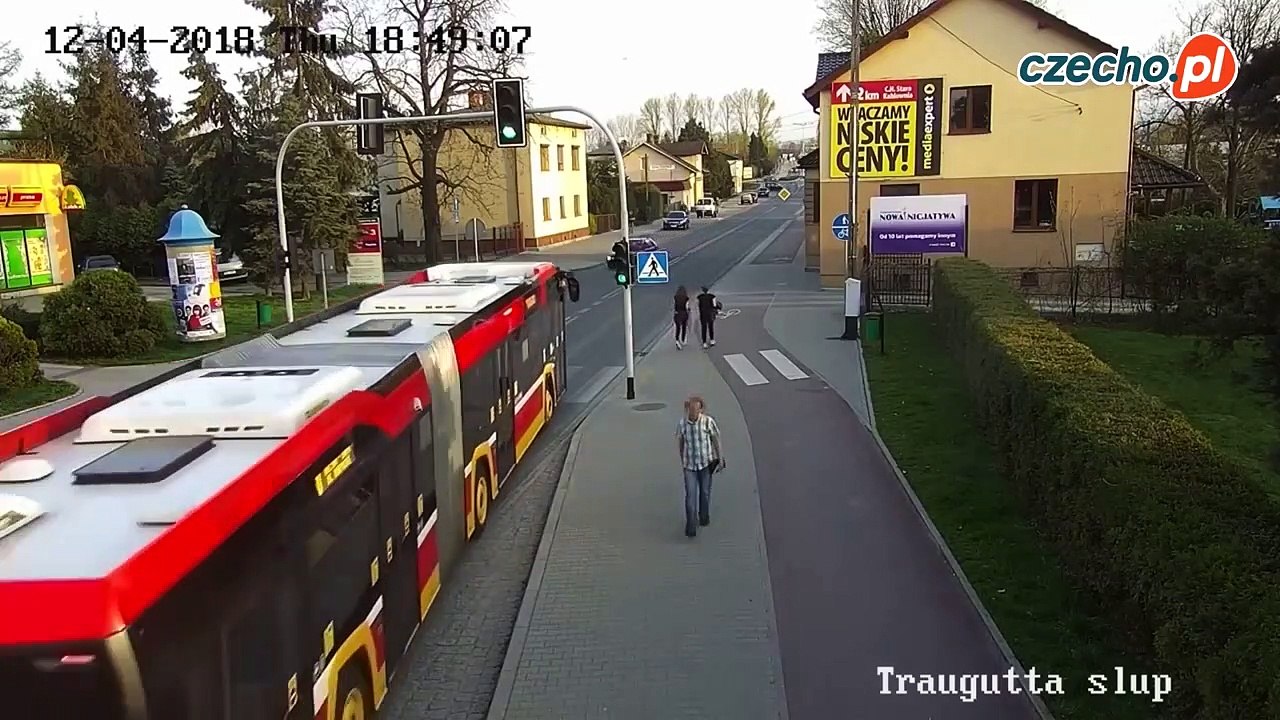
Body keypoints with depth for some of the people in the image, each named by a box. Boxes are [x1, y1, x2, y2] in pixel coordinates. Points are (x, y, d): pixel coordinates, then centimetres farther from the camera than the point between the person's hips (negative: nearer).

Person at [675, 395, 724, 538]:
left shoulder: (708, 421, -16)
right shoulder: (682, 423, -11)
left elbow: (716, 440, -4)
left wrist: (720, 458, 1)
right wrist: (681, 460, 13)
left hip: (706, 462, 0)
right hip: (689, 463, 0)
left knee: (705, 492, 17)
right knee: (690, 495, -5)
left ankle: (704, 516, 41)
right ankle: (690, 526, 1)